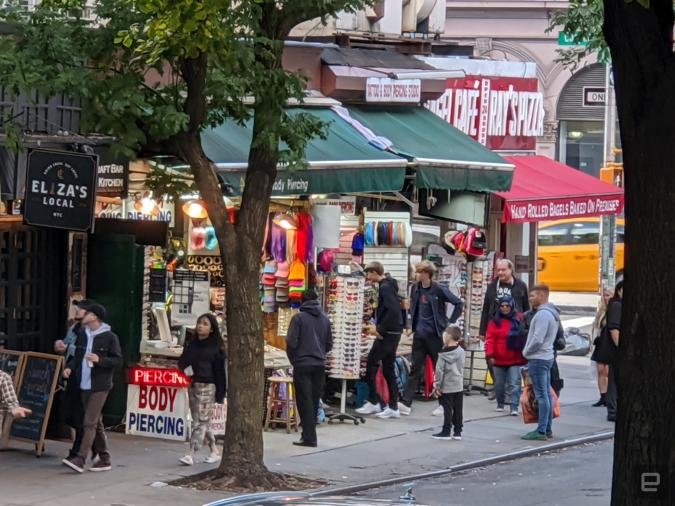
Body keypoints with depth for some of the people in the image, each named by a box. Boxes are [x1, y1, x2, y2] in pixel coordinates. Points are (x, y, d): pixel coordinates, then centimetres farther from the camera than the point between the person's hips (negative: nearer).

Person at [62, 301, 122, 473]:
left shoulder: (109, 337, -9)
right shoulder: (83, 336, 10)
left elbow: (118, 360, -9)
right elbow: (77, 356, 17)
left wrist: (99, 359, -23)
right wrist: (70, 367, -2)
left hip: (100, 386, -7)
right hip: (85, 385, 7)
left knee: (89, 423, -12)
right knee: (96, 423, 12)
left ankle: (80, 459, -17)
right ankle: (104, 459, 20)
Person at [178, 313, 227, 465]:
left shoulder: (215, 347, -5)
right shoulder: (192, 344, 11)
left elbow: (220, 370, -6)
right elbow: (182, 361, 18)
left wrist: (220, 393, -9)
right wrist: (185, 368, -6)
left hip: (207, 387, -6)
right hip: (193, 385, 6)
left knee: (200, 422, -9)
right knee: (203, 422, 12)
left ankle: (191, 455, -13)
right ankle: (214, 451, 23)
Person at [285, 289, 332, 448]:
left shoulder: (299, 318, -7)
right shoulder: (325, 319, 8)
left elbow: (291, 342, -10)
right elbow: (329, 344, 10)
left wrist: (293, 359, 6)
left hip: (302, 365, -5)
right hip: (320, 365, 5)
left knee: (305, 402, -3)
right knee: (314, 401, 12)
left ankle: (309, 437, -6)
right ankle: (308, 433, 17)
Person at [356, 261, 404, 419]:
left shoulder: (385, 287, -15)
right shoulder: (388, 285, 15)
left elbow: (393, 310, -26)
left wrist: (381, 329, -19)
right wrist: (380, 326, 12)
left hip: (387, 334, -10)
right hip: (393, 333, 10)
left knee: (371, 364, -3)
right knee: (388, 369, 10)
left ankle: (373, 402, 1)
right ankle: (393, 407, 10)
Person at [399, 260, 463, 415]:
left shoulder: (439, 290, -12)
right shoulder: (415, 288, 5)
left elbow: (458, 303, -9)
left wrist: (450, 323, -8)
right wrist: (413, 323, 14)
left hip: (435, 334, -5)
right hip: (419, 335, 5)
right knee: (415, 369, 1)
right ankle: (406, 403, -4)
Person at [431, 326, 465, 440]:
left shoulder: (443, 354, -13)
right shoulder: (461, 352, 0)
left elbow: (440, 371, -11)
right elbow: (461, 369, 10)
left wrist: (437, 385, -4)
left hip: (447, 388, -5)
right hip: (459, 386, 5)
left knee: (447, 410, -1)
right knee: (458, 410, 7)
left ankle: (446, 431, 2)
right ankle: (457, 432, 12)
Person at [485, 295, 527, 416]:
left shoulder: (519, 319, 1)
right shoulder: (495, 321, 0)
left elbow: (525, 337, 4)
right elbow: (490, 339, -7)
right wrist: (490, 354, -17)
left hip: (515, 359, -2)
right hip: (499, 360, 2)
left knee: (514, 384, -8)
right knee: (499, 384, 14)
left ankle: (514, 407, -10)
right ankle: (500, 404, 30)